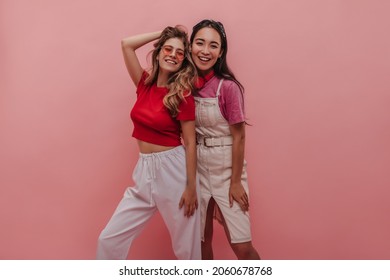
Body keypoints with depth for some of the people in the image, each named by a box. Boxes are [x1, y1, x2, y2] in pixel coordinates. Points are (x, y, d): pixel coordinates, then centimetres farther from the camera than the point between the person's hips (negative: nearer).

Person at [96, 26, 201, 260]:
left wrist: (191, 187, -12)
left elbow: (190, 143, -10)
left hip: (174, 170, -5)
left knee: (186, 246, 10)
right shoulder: (145, 84, 5)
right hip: (144, 170, 5)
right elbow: (127, 44, 4)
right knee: (109, 239, 7)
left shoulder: (183, 94, -9)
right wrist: (163, 34, 5)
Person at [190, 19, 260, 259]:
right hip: (197, 168, 5)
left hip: (226, 169, -4)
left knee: (242, 246, -1)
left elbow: (238, 136, -12)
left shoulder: (228, 86, -15)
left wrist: (236, 182, -11)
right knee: (201, 238, 15)